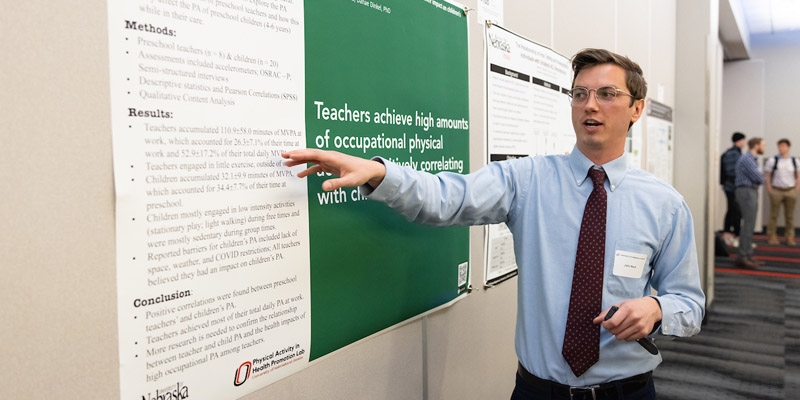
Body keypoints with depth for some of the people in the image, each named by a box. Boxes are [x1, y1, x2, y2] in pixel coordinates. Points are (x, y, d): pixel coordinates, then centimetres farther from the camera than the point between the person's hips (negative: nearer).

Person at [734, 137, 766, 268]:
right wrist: (762, 177, 4)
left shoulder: (753, 159, 19)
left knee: (749, 224, 13)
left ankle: (748, 255, 19)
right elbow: (758, 178, -17)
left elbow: (758, 177, 18)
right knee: (748, 224, -12)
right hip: (746, 192, -10)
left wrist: (759, 177, -2)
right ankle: (743, 257, -12)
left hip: (752, 192, 10)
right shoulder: (746, 159, -14)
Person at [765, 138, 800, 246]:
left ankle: (790, 237, 13)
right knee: (774, 215, 0)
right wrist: (770, 190, -6)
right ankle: (772, 236, 7)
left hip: (790, 191, 2)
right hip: (776, 191, -2)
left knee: (790, 216, 6)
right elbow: (767, 175, 2)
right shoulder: (772, 161, 0)